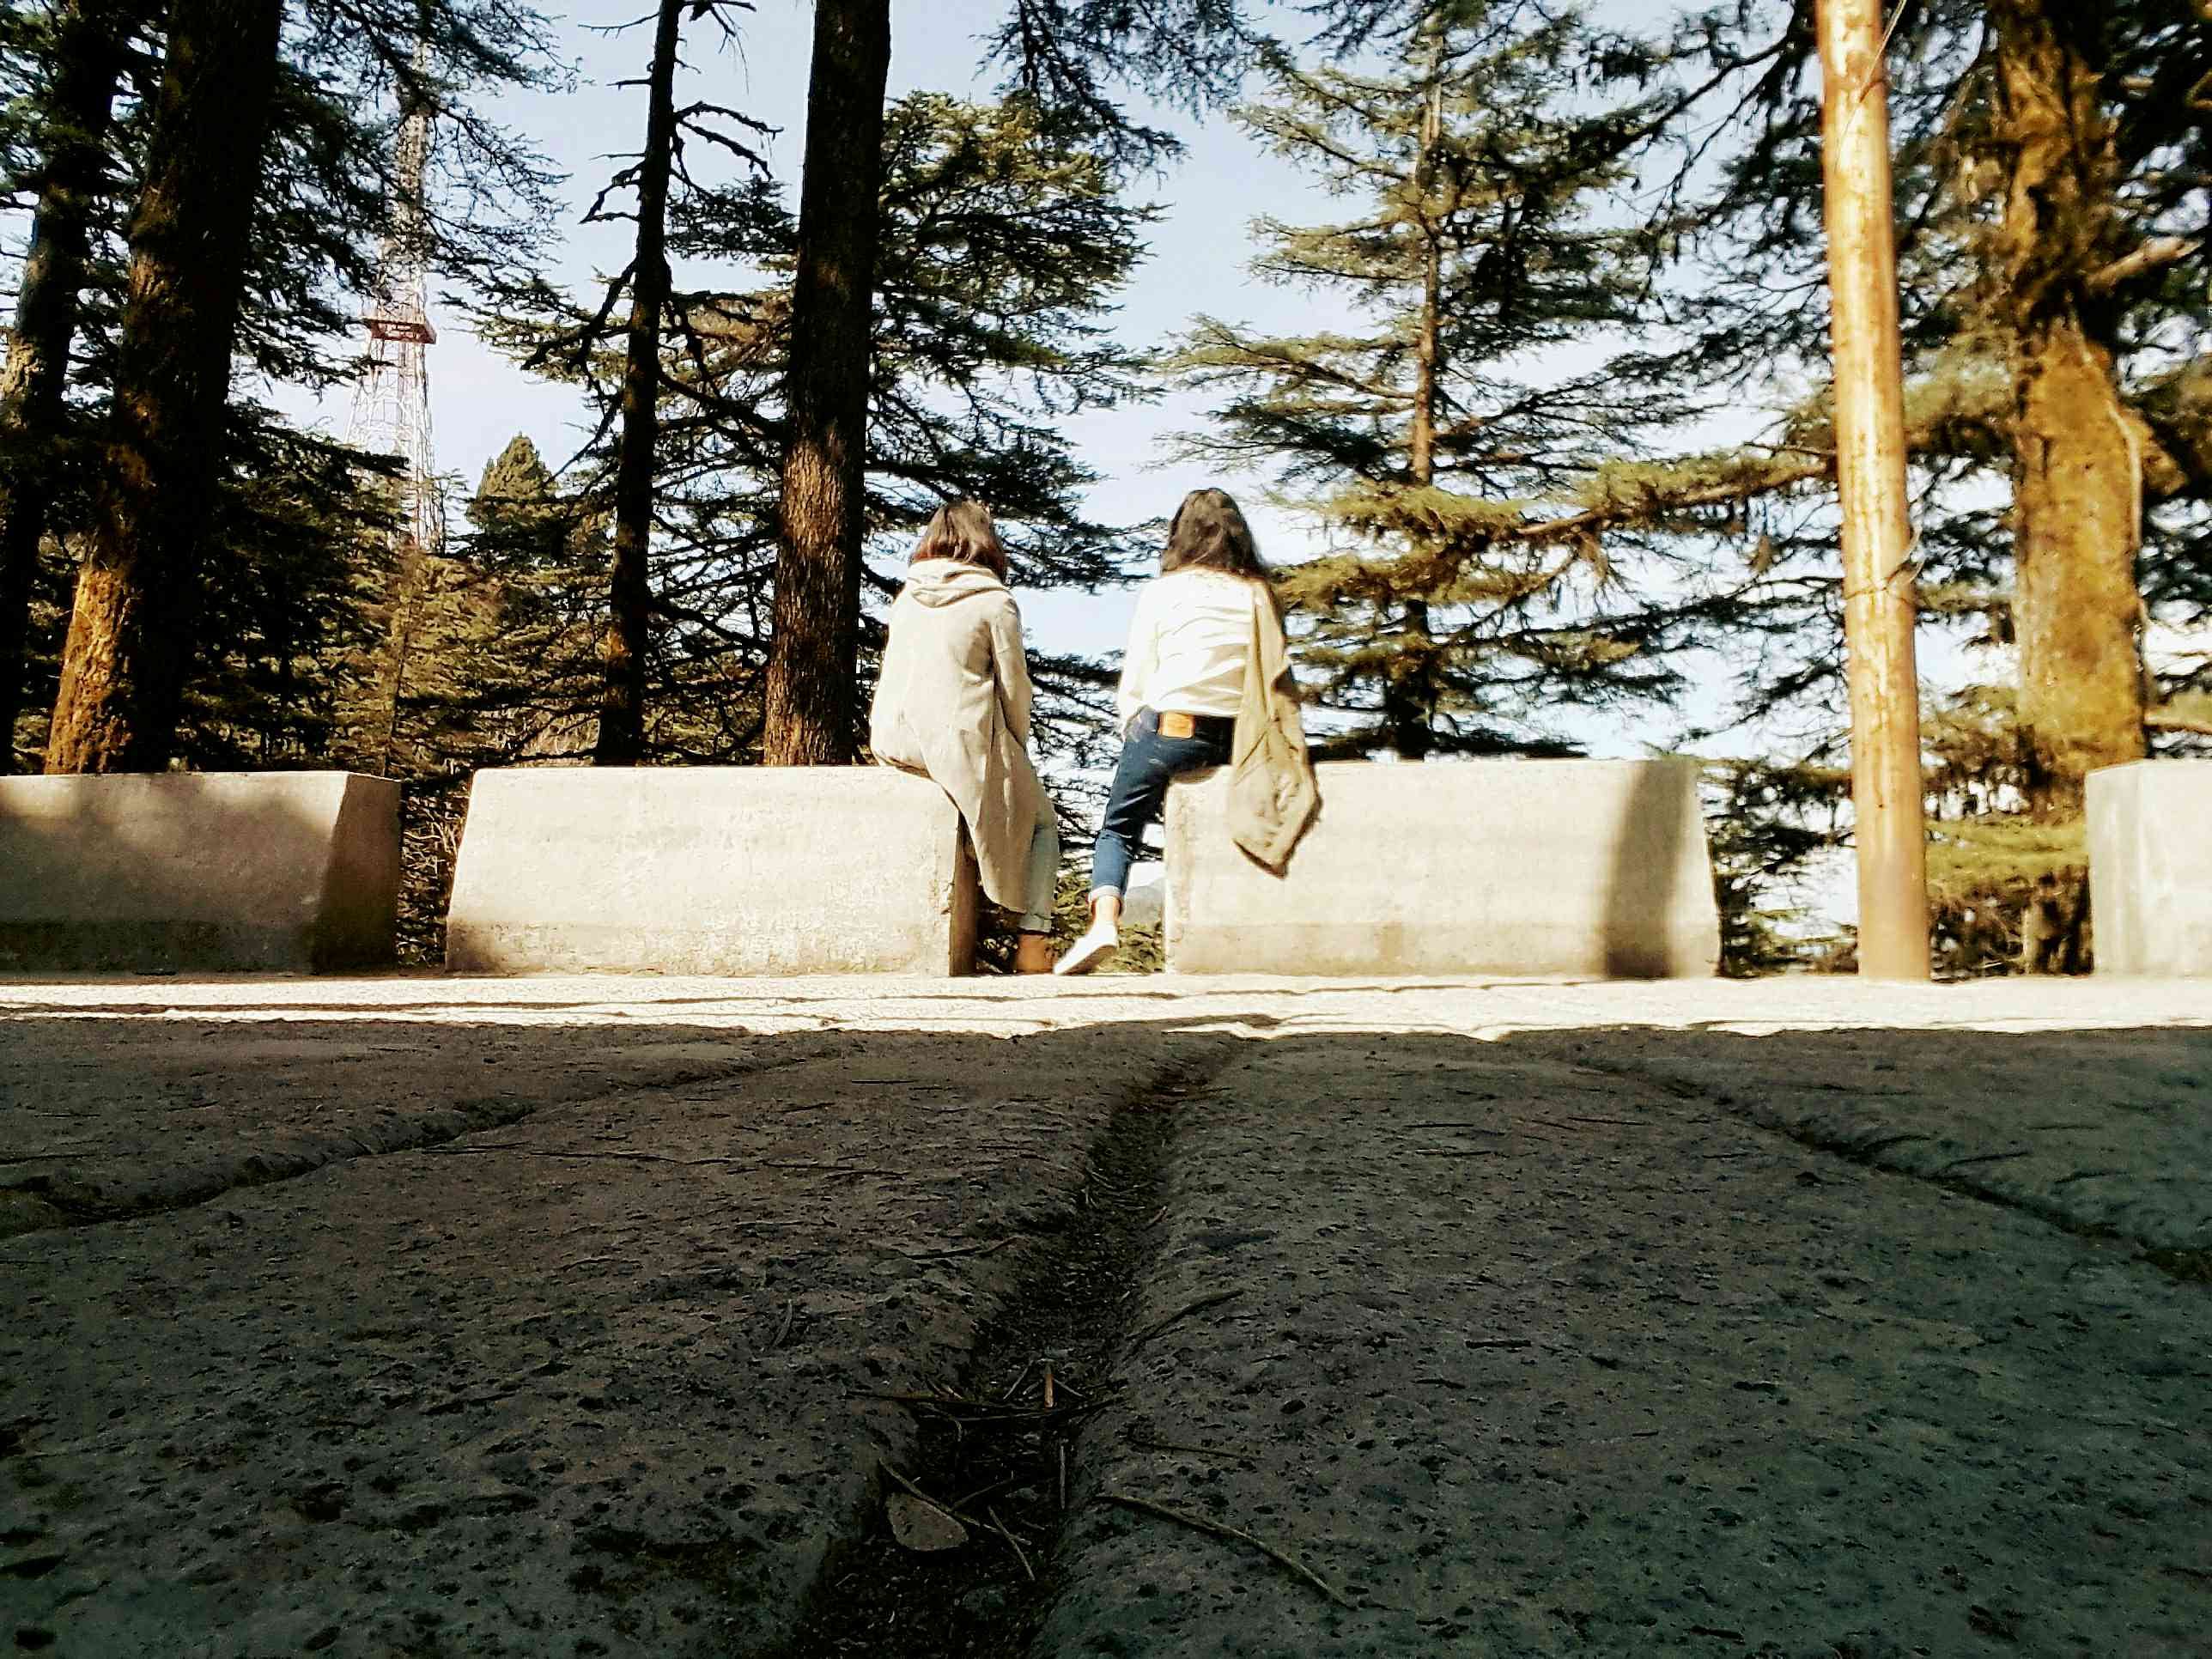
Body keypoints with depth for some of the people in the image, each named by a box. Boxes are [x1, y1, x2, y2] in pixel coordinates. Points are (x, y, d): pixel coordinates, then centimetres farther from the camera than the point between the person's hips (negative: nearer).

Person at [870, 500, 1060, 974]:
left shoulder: (907, 595, 11)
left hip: (894, 741, 6)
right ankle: (1033, 943, 3)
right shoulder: (995, 601, -6)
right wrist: (1017, 750, 10)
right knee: (1043, 824, 14)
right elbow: (1015, 688, -6)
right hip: (959, 741, -6)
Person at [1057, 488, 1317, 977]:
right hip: (1235, 738, 3)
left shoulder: (1161, 591, 0)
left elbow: (1133, 680, 0)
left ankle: (1104, 919, -10)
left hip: (1166, 729, -2)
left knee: (1118, 828, 12)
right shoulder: (1258, 594, 5)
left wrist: (1133, 734, 13)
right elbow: (1276, 677, 7)